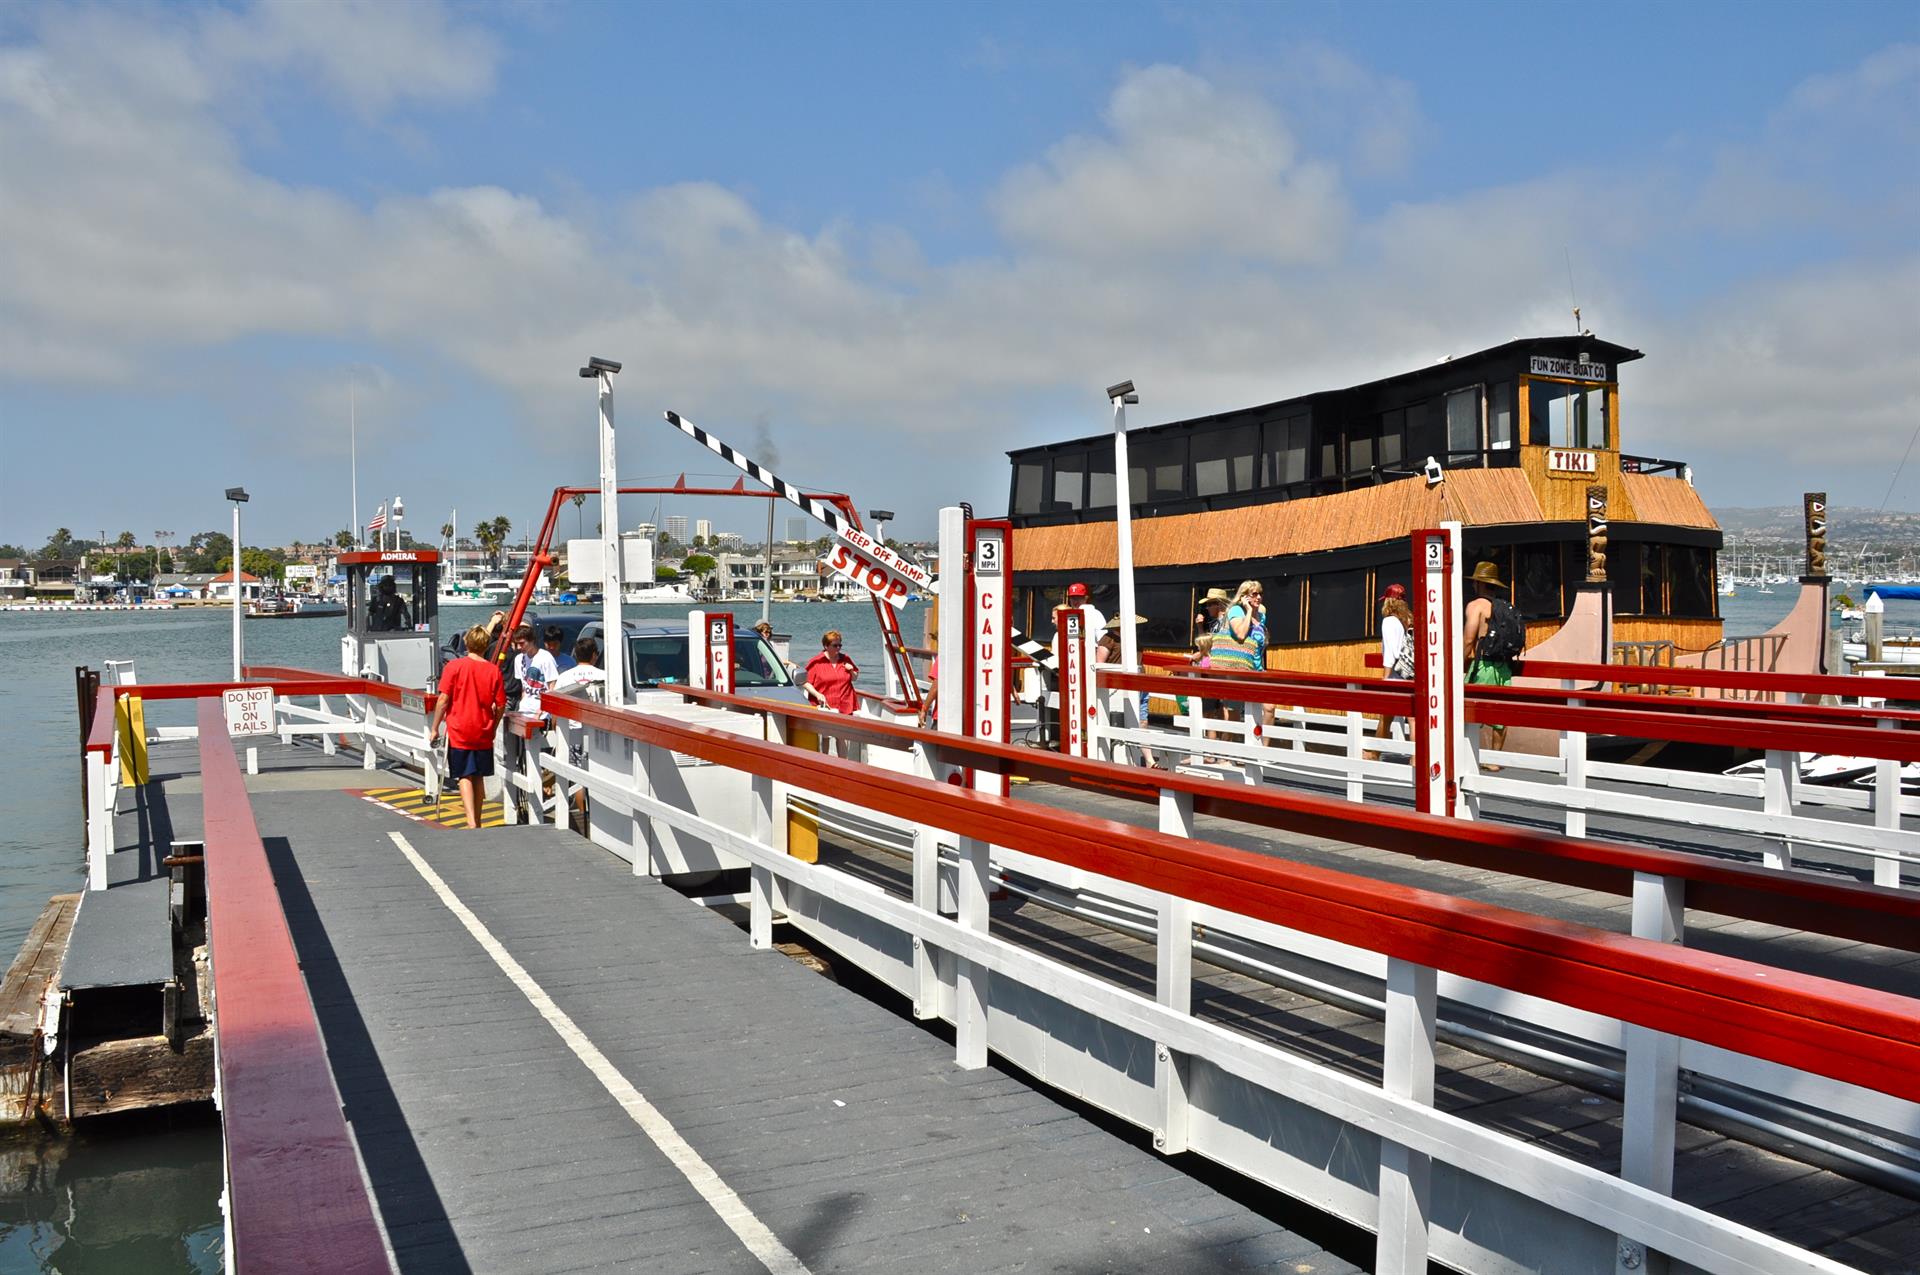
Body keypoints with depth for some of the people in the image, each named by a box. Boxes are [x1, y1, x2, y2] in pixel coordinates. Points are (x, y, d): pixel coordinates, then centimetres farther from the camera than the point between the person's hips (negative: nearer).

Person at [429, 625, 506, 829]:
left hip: (459, 732, -2)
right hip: (483, 734, 2)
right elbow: (501, 705, 0)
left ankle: (471, 822, -16)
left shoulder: (454, 666, -8)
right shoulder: (493, 670, -3)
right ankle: (477, 821, 23)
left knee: (464, 777, -1)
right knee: (478, 777, 15)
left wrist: (435, 728, 0)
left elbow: (443, 700, -10)